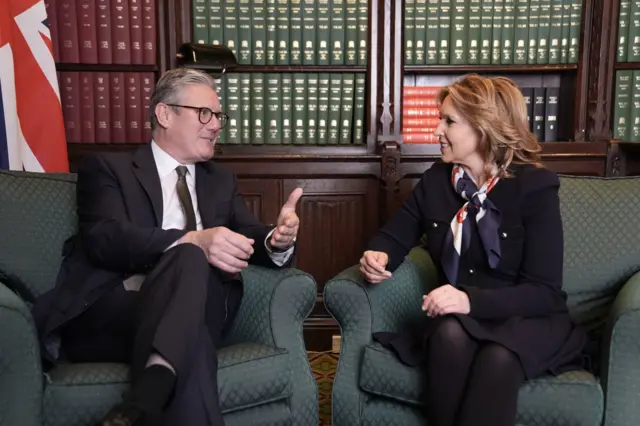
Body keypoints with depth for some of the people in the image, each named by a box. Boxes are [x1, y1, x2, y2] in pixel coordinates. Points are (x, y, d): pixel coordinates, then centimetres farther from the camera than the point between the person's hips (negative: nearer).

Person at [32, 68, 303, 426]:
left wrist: (278, 240, -15)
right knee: (190, 258, -33)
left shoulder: (221, 180, 25)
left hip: (196, 313, 4)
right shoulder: (108, 168, 10)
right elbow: (105, 239, -9)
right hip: (106, 314, -3)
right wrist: (191, 241, -26)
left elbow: (250, 238, 11)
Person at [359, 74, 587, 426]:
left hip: (527, 319, -3)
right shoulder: (436, 179, 3)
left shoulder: (536, 186, -10)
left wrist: (472, 300, -32)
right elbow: (395, 235, 13)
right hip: (456, 317, 3)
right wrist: (379, 257, -12)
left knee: (498, 357, -37)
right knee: (451, 336, -34)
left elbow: (543, 291, -15)